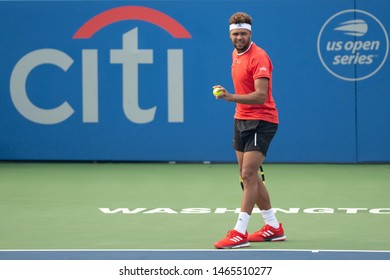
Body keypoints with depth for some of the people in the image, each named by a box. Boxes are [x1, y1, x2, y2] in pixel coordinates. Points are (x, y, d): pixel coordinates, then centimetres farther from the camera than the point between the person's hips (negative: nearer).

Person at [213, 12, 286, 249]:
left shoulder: (258, 57, -17)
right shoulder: (236, 54, 11)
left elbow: (260, 96, -26)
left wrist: (231, 97, -38)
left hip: (261, 121, -10)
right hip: (242, 120, 10)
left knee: (248, 175, -15)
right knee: (249, 177, 12)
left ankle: (240, 233, -17)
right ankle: (274, 227, 23)